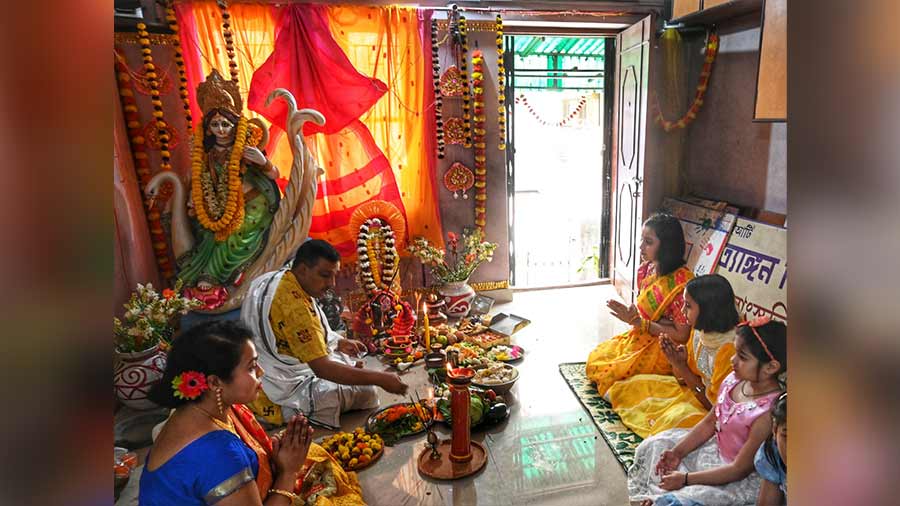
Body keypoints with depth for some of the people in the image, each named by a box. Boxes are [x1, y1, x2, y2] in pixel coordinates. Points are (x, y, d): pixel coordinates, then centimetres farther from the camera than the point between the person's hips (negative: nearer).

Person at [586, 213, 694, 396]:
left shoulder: (681, 281, -26)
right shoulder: (648, 270, -1)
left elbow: (681, 336, -22)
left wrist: (638, 322, -21)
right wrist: (629, 312, -14)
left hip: (665, 349, -8)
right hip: (642, 338, 8)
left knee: (606, 372, -11)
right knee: (595, 358, 4)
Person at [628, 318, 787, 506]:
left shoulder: (768, 412, -32)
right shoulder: (734, 380, -10)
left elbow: (740, 469, -24)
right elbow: (709, 423, 4)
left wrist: (686, 479, -21)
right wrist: (677, 452, -5)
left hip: (741, 481, -8)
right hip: (715, 448, 8)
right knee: (653, 447, 11)